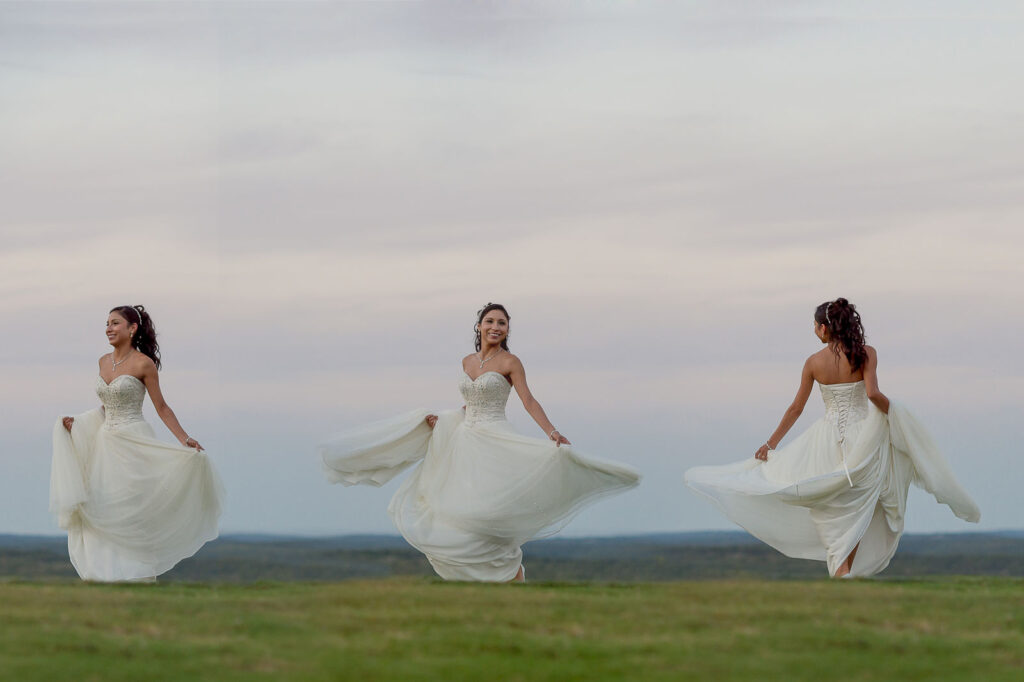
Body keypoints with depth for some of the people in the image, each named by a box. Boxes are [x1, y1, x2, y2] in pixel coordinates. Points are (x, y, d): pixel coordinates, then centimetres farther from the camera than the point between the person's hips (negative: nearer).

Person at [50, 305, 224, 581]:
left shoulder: (143, 364, -9)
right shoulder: (104, 361, 11)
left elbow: (162, 408, -5)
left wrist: (185, 439, -13)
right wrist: (76, 423, 9)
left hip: (133, 444, -7)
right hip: (105, 443, 7)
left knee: (133, 510, -6)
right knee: (104, 515, 3)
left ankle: (141, 575, -1)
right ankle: (110, 575, 6)